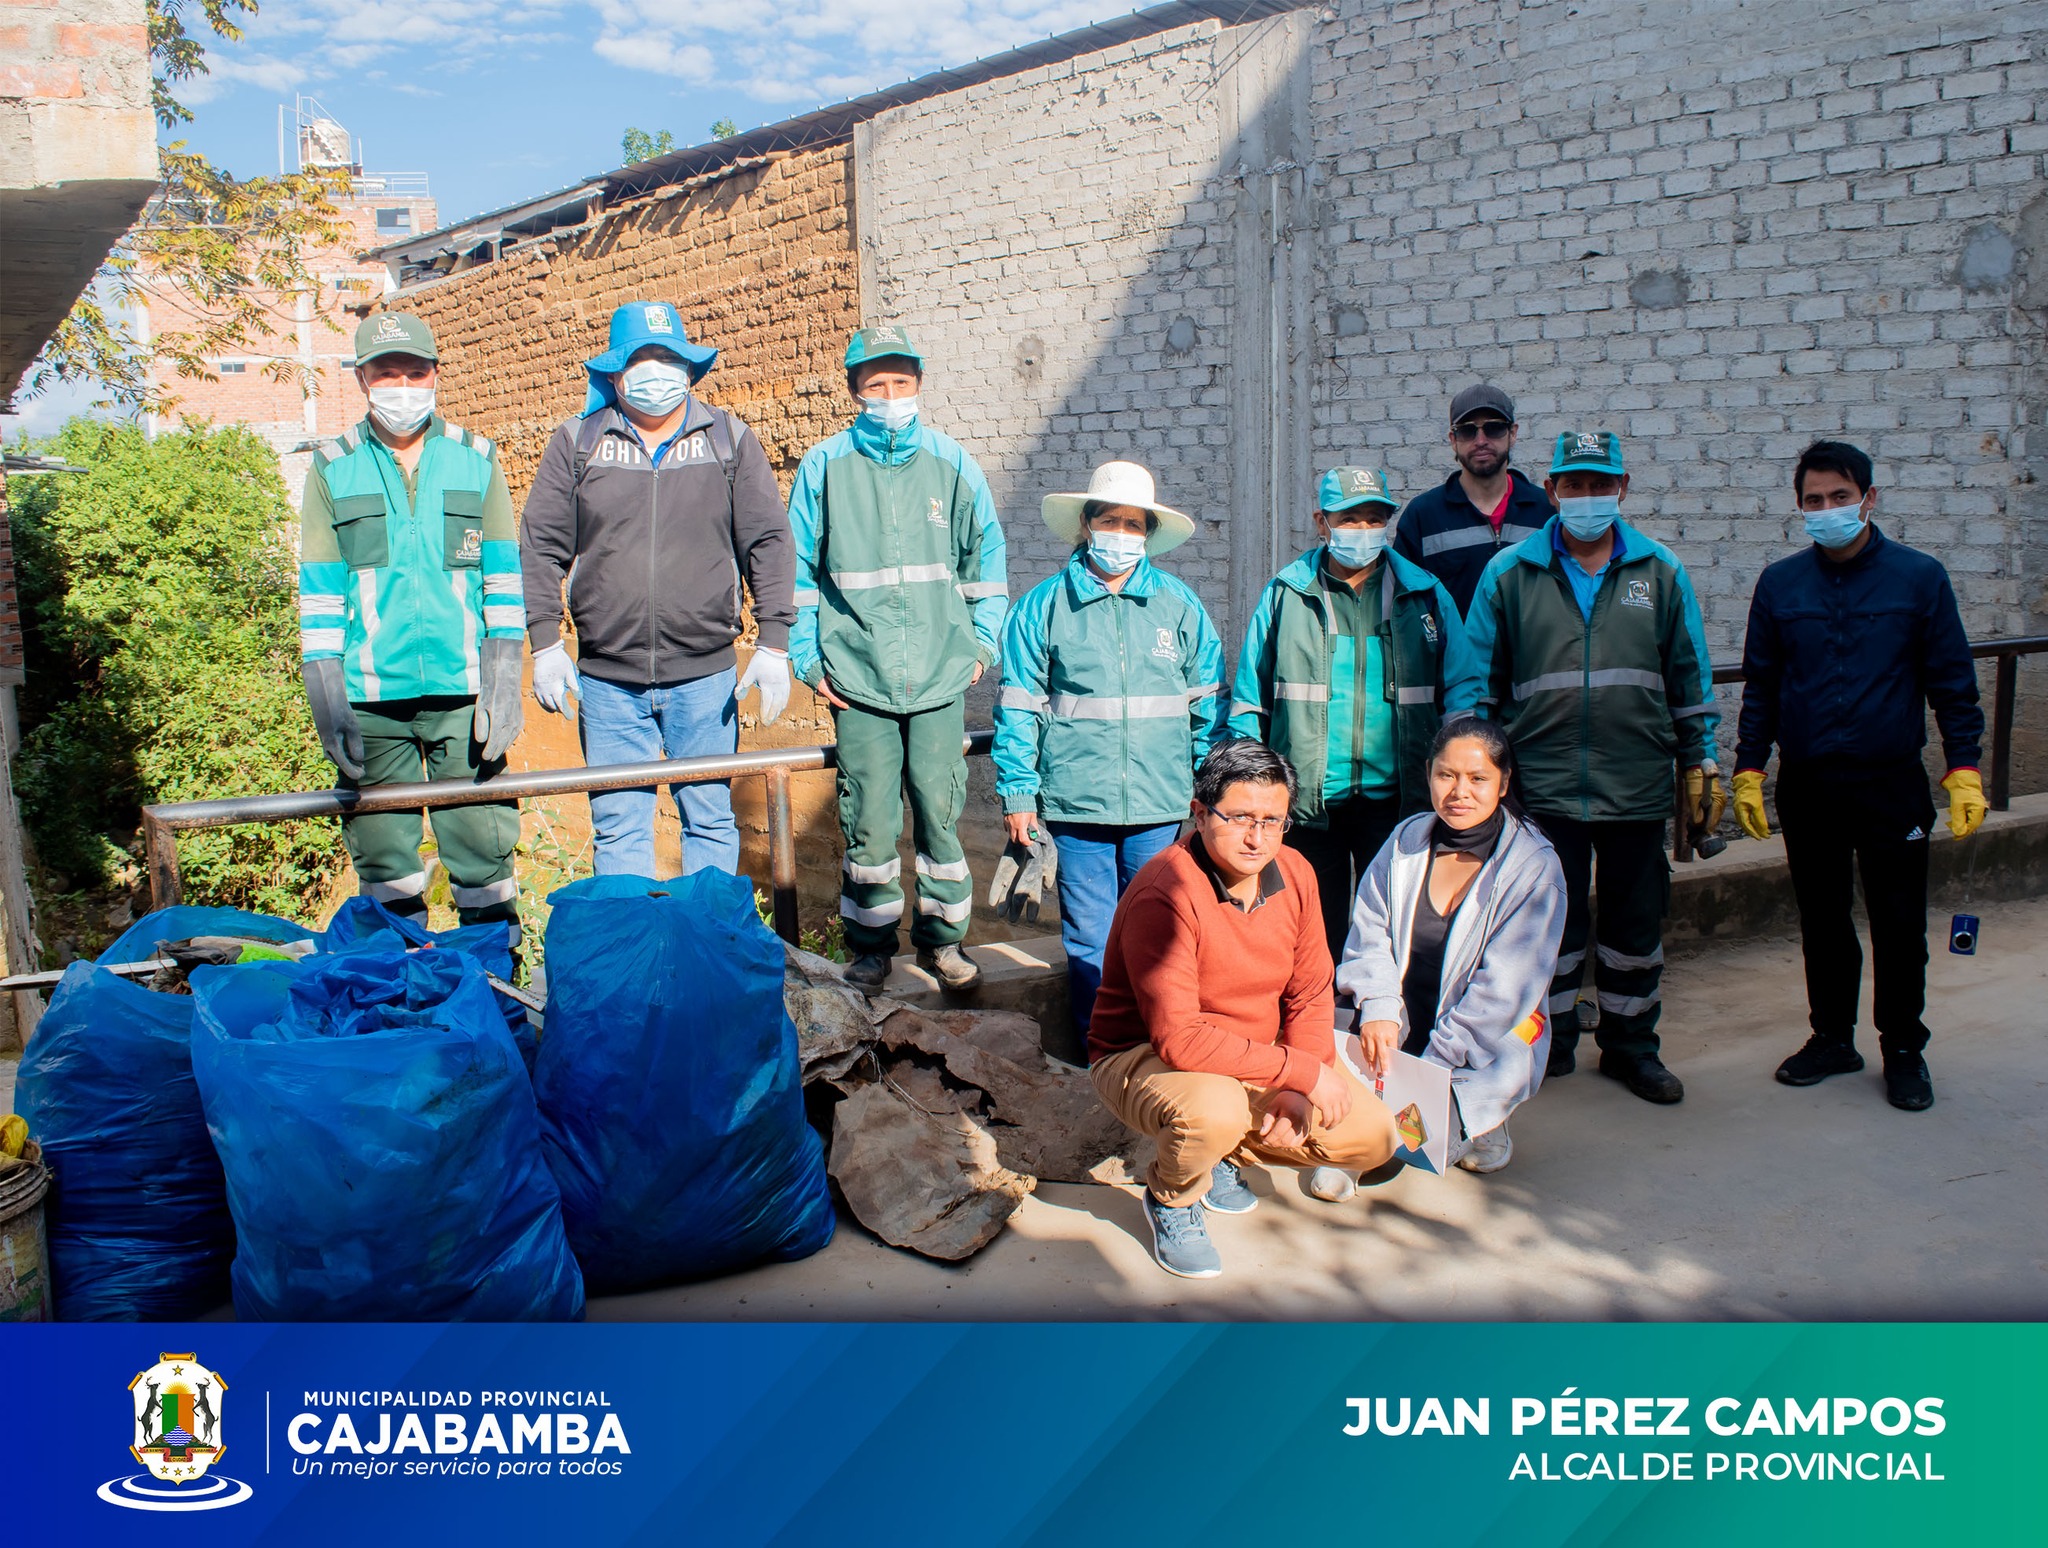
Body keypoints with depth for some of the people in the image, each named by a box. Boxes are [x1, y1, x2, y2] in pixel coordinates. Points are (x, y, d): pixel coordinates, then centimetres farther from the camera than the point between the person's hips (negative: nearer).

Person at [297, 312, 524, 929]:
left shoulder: (477, 461, 8)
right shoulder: (331, 471, 8)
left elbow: (505, 583, 5)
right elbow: (319, 597, 5)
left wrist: (504, 686, -4)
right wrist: (327, 704, -3)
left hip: (463, 691, 0)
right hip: (371, 696, 1)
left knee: (483, 844, 0)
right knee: (383, 853, 7)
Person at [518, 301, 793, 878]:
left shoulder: (730, 439, 6)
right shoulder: (576, 443, 7)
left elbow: (768, 543, 4)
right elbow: (541, 548, 8)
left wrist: (773, 645, -4)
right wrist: (545, 643, 0)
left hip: (706, 677, 0)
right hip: (607, 679, 1)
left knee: (711, 821, 8)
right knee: (617, 828, 6)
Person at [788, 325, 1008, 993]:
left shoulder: (951, 462, 6)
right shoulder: (824, 465, 3)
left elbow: (985, 556, 14)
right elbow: (798, 568, 7)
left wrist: (982, 642, 9)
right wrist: (808, 658, 2)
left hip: (940, 677, 1)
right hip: (858, 680, -1)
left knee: (939, 811, 3)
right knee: (868, 820, 1)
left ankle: (942, 936, 20)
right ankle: (871, 943, 18)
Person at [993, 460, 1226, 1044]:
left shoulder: (1180, 606, 7)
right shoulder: (1043, 607, 2)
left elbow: (1208, 705, 10)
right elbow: (1018, 708, 2)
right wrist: (1017, 794, -2)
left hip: (1160, 802, 1)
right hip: (1077, 803, -1)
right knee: (1089, 936, 5)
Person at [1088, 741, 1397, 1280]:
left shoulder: (1295, 874, -5)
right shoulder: (1164, 894, -28)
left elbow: (1310, 997, 3)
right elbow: (1178, 1038, -33)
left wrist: (1296, 1093, -13)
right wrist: (1303, 1071, -29)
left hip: (1257, 1059, 7)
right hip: (1142, 1058, -7)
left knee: (1373, 1136, -4)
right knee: (1216, 1110, -39)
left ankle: (1221, 1153, 17)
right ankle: (1170, 1196, -2)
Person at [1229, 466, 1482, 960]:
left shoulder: (1425, 595, 9)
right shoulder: (1285, 594, 6)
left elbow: (1462, 689, 10)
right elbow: (1250, 700, 8)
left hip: (1395, 799, 1)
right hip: (1307, 803, 0)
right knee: (1315, 931, 7)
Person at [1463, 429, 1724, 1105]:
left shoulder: (1661, 571, 6)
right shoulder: (1509, 574, 2)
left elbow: (1689, 676, 11)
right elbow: (1480, 681, 5)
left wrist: (1700, 762, 9)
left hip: (1639, 786, 2)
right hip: (1544, 785, -1)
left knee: (1636, 920, 11)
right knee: (1552, 921, 7)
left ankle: (1630, 1044, 26)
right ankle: (1550, 1042, 23)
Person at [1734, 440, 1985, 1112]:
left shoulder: (1919, 577, -2)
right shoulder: (1780, 584, 3)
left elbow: (1951, 680, 1)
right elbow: (1760, 685, 9)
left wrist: (1963, 768, -6)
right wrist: (1748, 768, 4)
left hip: (1891, 781, -2)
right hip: (1806, 785, 2)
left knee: (1899, 923, 4)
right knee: (1821, 919, 12)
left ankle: (1904, 1049, 20)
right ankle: (1832, 1037, 26)